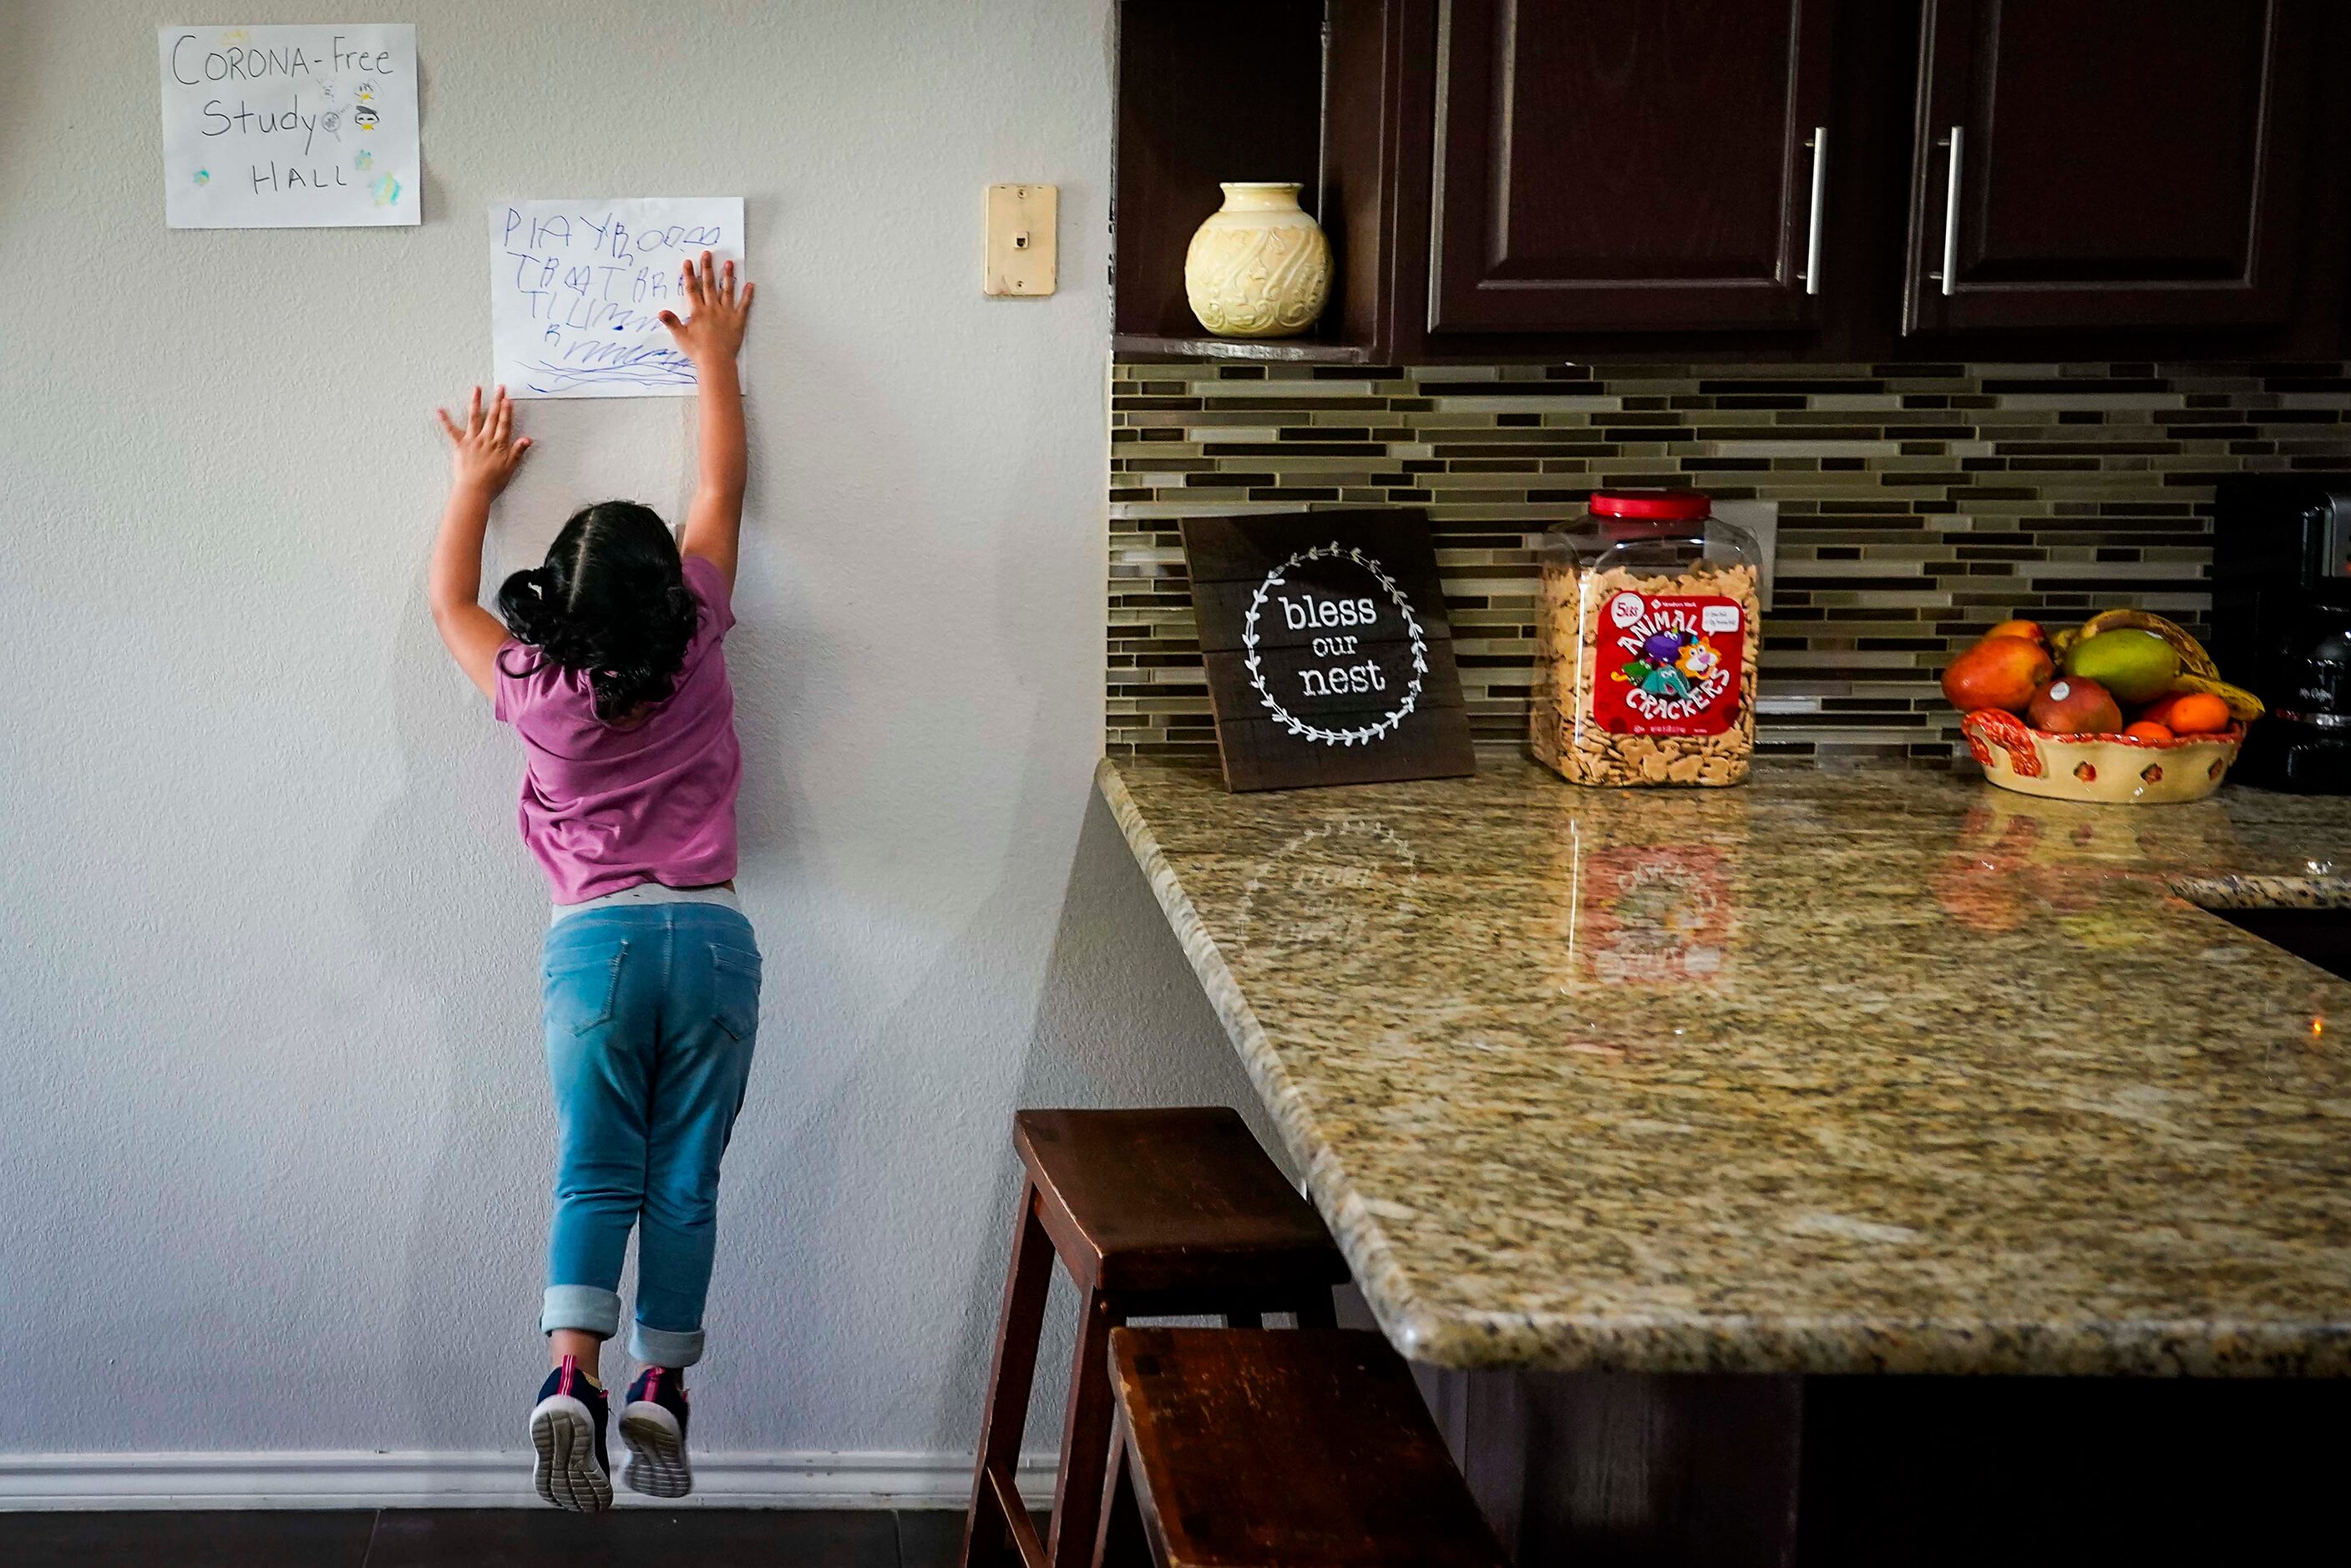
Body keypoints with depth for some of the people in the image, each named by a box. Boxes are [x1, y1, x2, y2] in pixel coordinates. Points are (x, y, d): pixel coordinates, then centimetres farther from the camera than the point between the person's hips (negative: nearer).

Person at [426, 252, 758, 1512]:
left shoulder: (532, 687, -2)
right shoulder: (696, 646, -2)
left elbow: (448, 602, 20)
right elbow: (721, 490, 11)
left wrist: (474, 485, 32)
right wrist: (715, 358, 22)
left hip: (594, 941, 0)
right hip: (710, 936, 1)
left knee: (595, 1175, -1)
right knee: (685, 1182, 5)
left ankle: (572, 1376, -20)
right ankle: (659, 1391, 3)